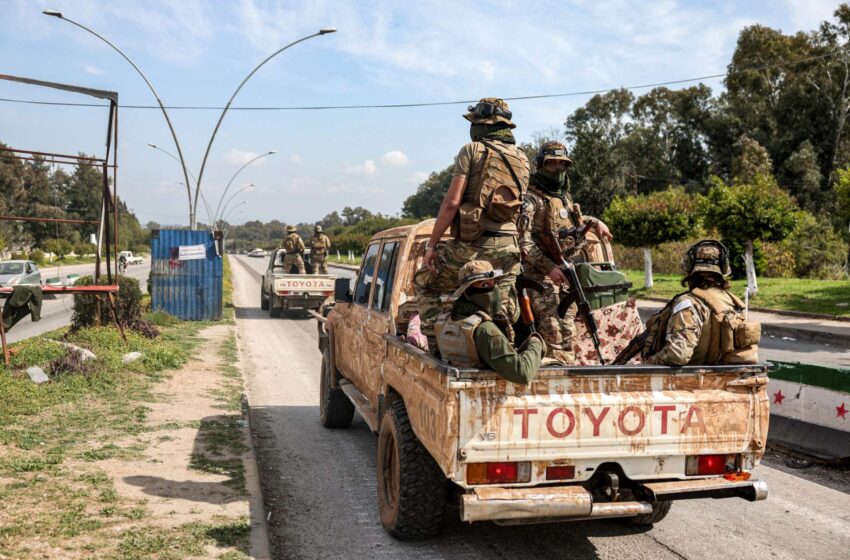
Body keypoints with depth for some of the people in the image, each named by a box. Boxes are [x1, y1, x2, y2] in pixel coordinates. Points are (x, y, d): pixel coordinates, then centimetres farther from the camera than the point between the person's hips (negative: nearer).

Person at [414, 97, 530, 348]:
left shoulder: (472, 150, -3)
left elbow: (452, 202, -10)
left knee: (424, 283, 17)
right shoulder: (522, 160, 14)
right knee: (502, 317, 10)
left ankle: (436, 344, 11)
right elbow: (518, 205, 15)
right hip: (508, 249, 5)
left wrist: (432, 245, -6)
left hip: (472, 245, -5)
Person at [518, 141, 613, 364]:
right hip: (540, 274, -8)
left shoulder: (565, 198, 18)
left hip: (566, 273, 8)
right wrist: (549, 267, -23)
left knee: (568, 329, 10)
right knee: (554, 328, -17)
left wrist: (595, 222, 21)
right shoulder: (530, 200, -8)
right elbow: (523, 241, -17)